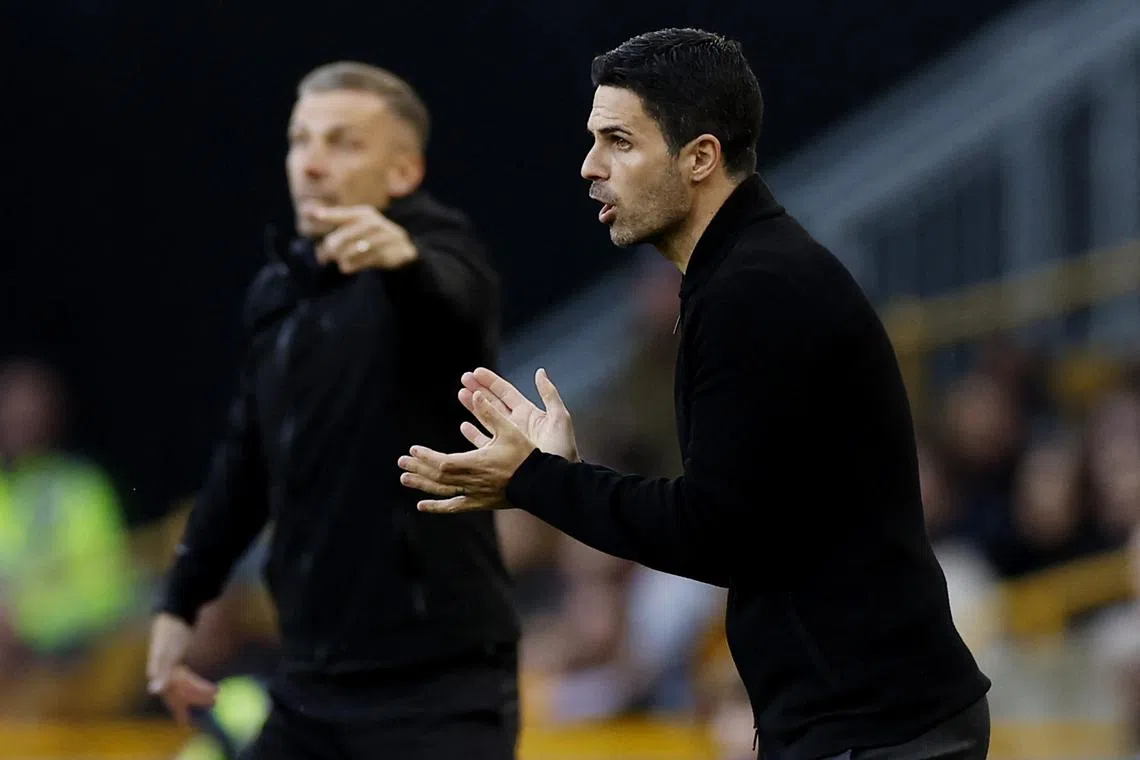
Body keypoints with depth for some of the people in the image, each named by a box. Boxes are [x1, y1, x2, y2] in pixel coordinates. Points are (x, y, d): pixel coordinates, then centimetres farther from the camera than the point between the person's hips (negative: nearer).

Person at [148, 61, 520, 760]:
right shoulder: (279, 293, 11)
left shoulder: (437, 251, -11)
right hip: (313, 689, 8)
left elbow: (453, 299, -37)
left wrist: (403, 257, -60)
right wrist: (182, 602, 26)